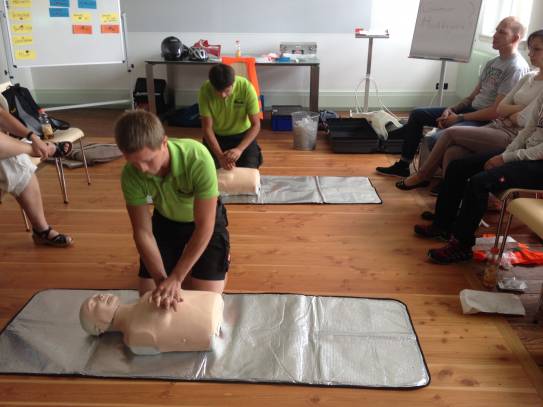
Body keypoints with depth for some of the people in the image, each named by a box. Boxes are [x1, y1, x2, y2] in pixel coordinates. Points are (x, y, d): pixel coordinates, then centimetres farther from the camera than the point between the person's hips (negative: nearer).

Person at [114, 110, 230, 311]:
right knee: (149, 292, -1)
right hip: (166, 220, 3)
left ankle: (221, 253, 21)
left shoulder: (198, 159, -39)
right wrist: (162, 279, -31)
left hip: (206, 219, -3)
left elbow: (204, 226, -34)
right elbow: (143, 232, -20)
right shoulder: (130, 175, -28)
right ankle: (181, 256, 27)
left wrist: (175, 279, -35)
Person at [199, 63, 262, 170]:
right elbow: (207, 128, -21)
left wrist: (239, 149, -38)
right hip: (216, 136, 1)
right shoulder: (205, 90, -25)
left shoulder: (246, 87, -27)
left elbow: (256, 125, -23)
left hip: (243, 135, 0)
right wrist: (220, 156, -35)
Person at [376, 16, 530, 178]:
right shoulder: (492, 63, 15)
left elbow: (497, 111, -20)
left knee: (437, 139, -32)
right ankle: (402, 166, 12)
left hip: (486, 121, -10)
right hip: (470, 110, 10)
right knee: (417, 114, 7)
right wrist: (451, 109, -1)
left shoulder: (516, 68, -14)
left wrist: (459, 117, -17)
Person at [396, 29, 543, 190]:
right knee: (452, 152, -19)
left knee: (450, 133, -14)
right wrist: (521, 107, -7)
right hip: (496, 127, 7)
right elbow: (500, 109, 10)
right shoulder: (528, 77, 18)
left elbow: (522, 120, -14)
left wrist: (507, 113, 5)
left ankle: (422, 176, 4)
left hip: (512, 136, -7)